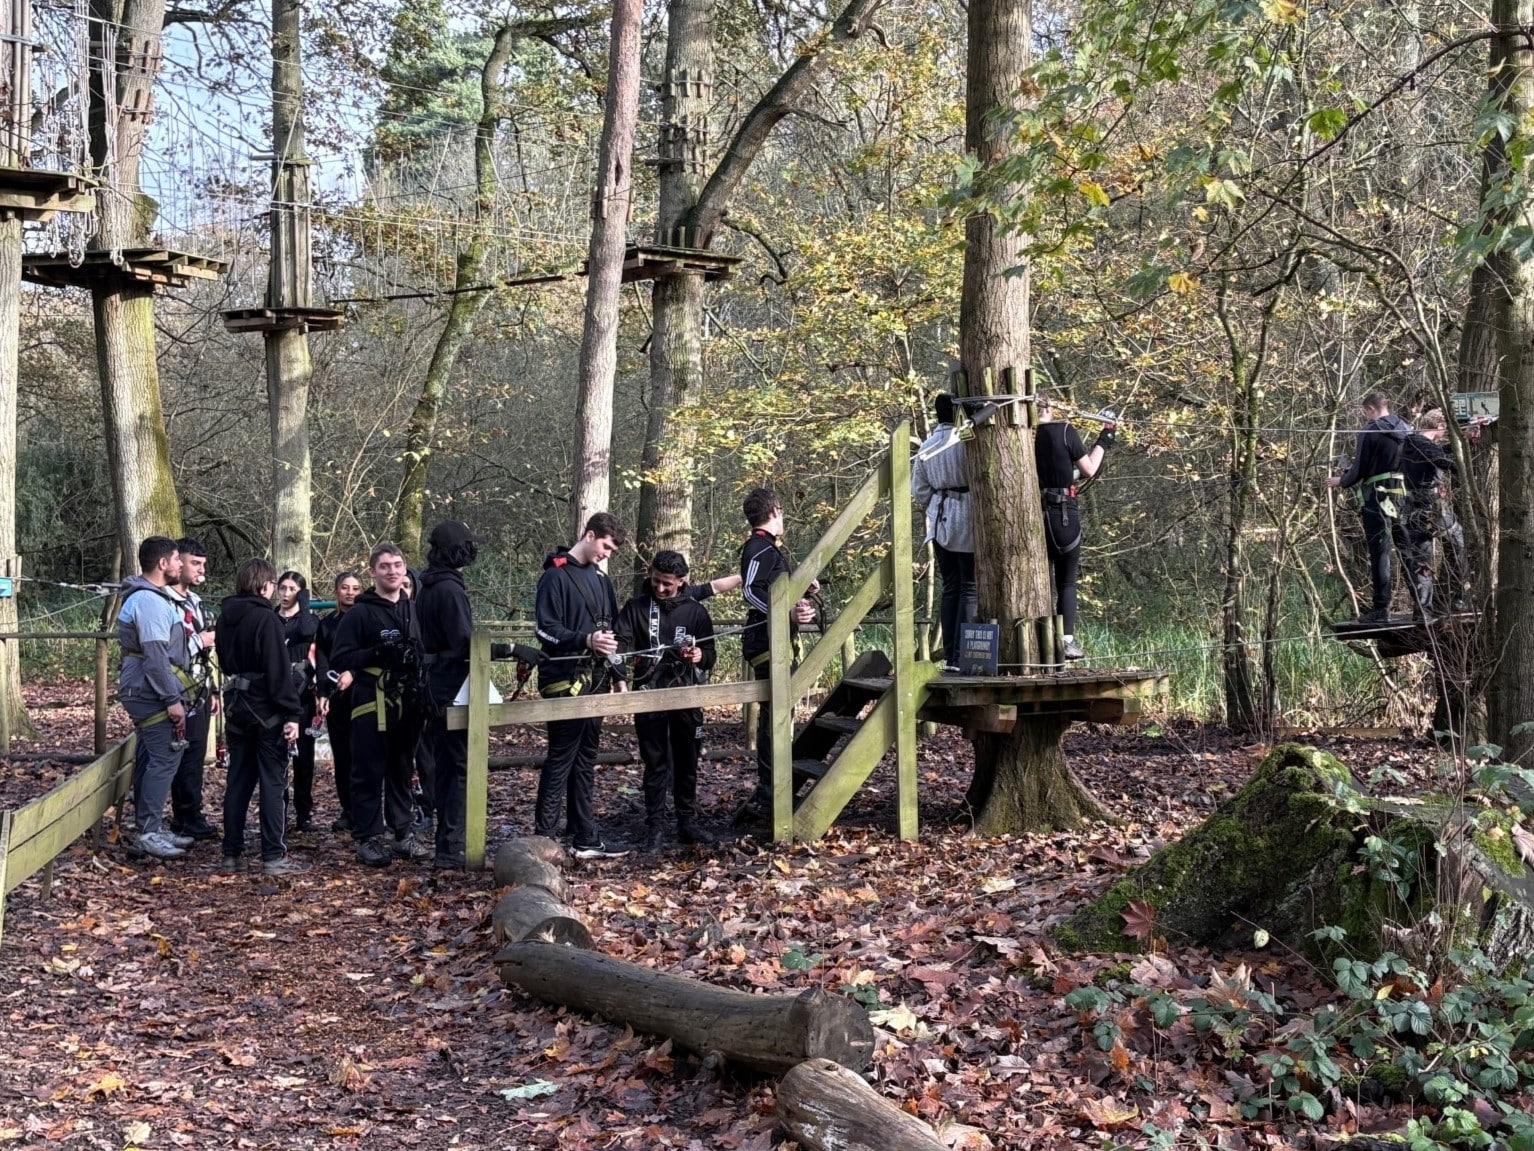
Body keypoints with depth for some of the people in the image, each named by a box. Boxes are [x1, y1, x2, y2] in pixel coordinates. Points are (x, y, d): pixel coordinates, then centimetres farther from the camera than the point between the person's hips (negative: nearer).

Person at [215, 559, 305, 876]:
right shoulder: (265, 618, -15)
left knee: (238, 781, 11)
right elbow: (279, 669, -19)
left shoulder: (225, 617, 9)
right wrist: (292, 713, -18)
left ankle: (231, 855, 12)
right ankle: (273, 856, -1)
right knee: (273, 782, -2)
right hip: (267, 709, -7)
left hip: (236, 707, 7)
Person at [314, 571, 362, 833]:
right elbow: (321, 662, 8)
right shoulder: (326, 623, 13)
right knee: (340, 754, 3)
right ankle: (347, 810, 8)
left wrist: (353, 673, -19)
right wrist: (322, 694, -4)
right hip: (335, 696, 3)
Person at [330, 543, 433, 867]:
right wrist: (377, 653, -20)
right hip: (372, 706, -5)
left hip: (407, 705, 5)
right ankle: (367, 839, 5)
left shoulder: (413, 610, 14)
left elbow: (425, 652, 25)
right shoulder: (360, 613, -3)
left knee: (402, 773, 12)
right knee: (369, 774, -1)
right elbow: (340, 659, -9)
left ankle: (402, 833, 20)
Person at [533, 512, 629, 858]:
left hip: (595, 681, 8)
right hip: (566, 682, -8)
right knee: (560, 760, -6)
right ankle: (543, 840, -1)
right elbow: (546, 631, -15)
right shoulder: (556, 576, -8)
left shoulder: (599, 577, 16)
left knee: (585, 761, 11)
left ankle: (586, 840, 15)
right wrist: (585, 640, -30)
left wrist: (618, 675, 17)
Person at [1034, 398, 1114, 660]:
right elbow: (1089, 470, -1)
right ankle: (1068, 641, 1)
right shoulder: (1064, 431, -7)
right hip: (1063, 515, -2)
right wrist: (1103, 441, 11)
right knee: (1066, 583, 9)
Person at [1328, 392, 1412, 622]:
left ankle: (1381, 609, -3)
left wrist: (1341, 481, 10)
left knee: (1380, 552, -3)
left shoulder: (1370, 432, -10)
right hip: (1404, 496, 6)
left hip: (1377, 497, -6)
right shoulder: (1407, 430, 9)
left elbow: (1360, 470, -10)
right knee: (1409, 550, 12)